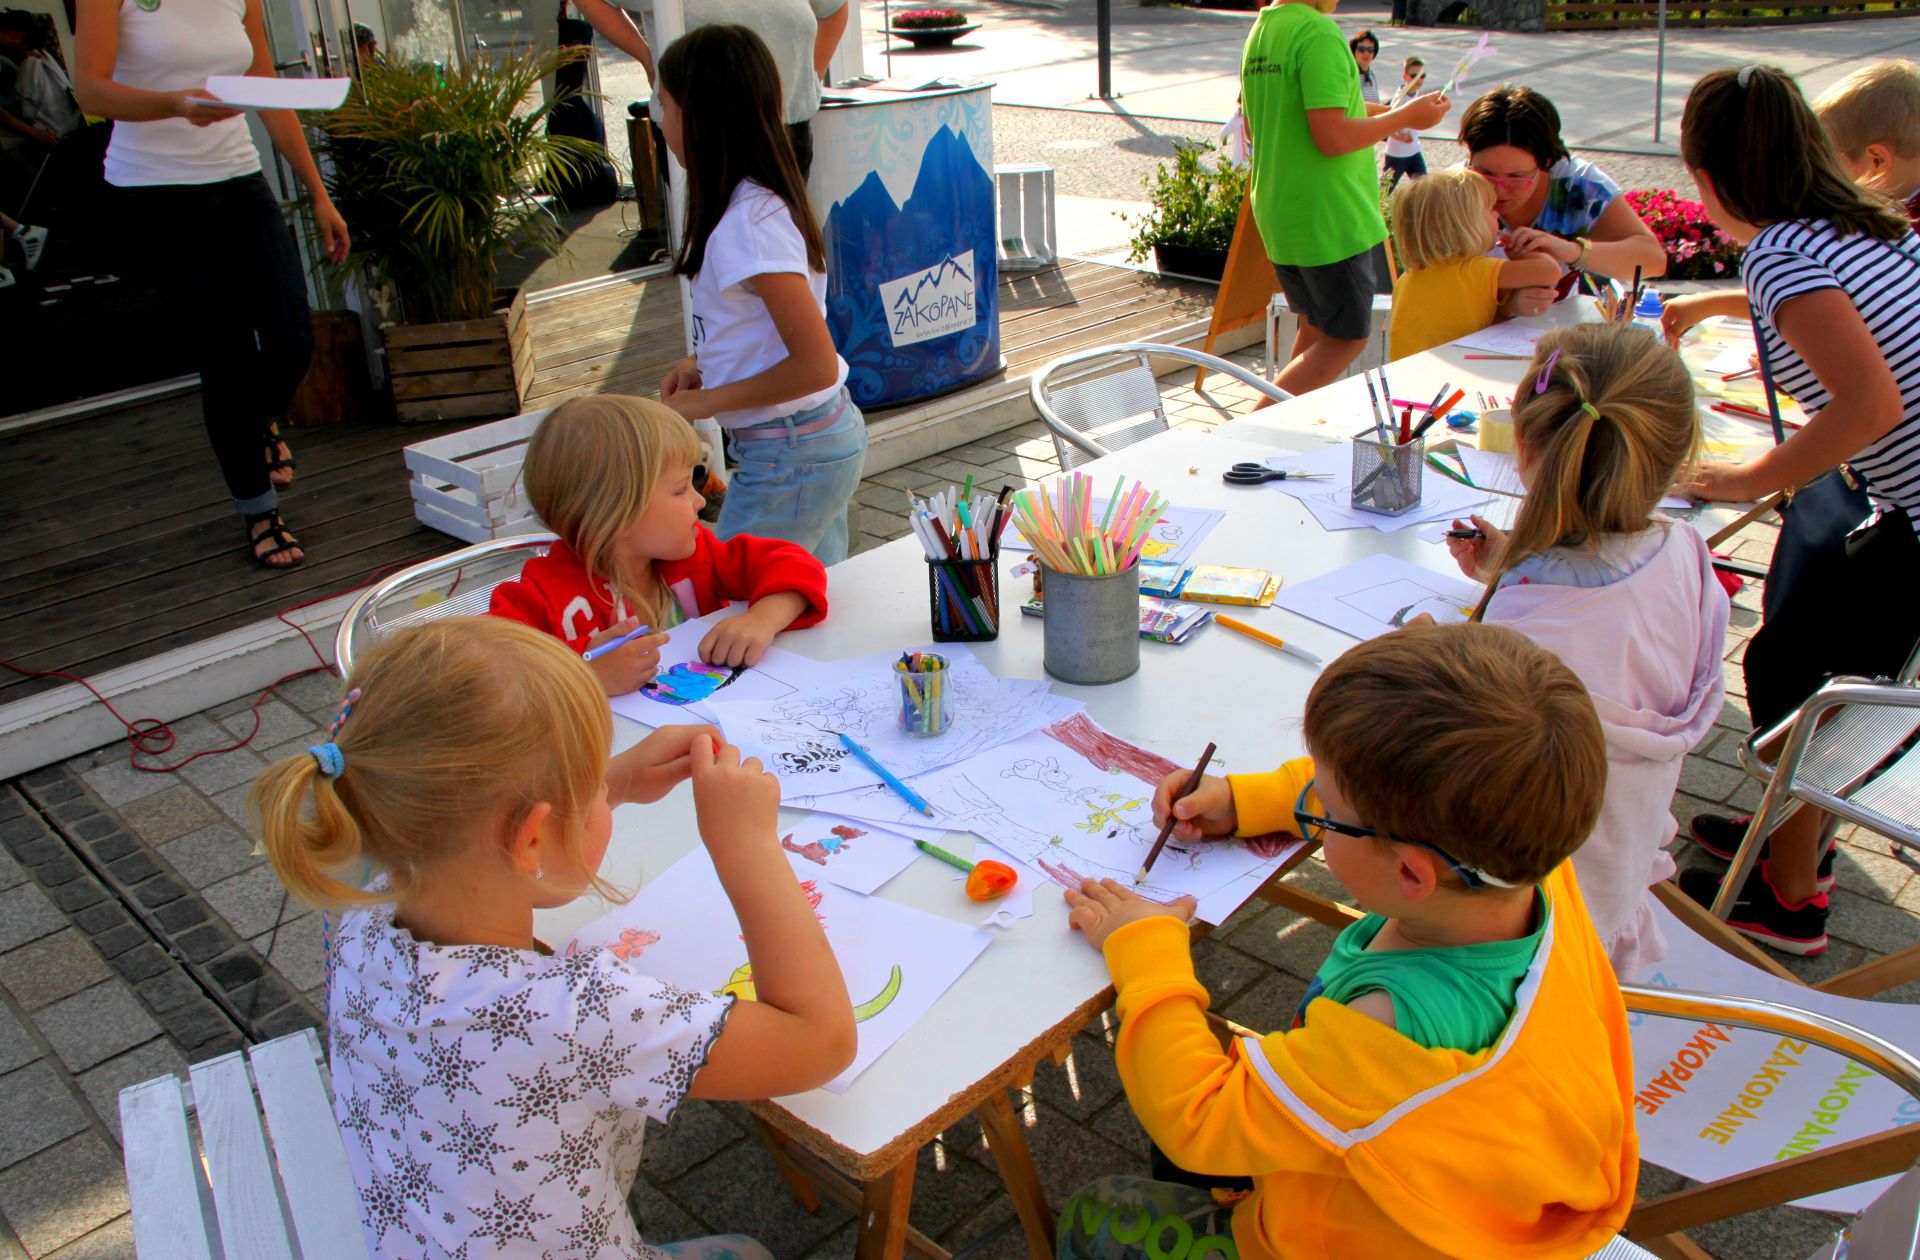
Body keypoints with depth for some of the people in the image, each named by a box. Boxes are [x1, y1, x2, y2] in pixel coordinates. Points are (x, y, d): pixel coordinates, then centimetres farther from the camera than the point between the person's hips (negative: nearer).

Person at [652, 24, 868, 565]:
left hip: (790, 458, -9)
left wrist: (706, 402, -16)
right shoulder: (762, 201, 6)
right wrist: (702, 364, 7)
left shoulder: (751, 223, -23)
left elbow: (816, 366, -25)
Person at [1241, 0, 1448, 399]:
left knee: (1315, 327, 21)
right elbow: (1333, 137, -24)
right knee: (1346, 339, 1)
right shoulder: (1319, 33, -18)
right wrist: (1406, 116, -10)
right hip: (1330, 220, -9)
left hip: (1277, 214, 9)